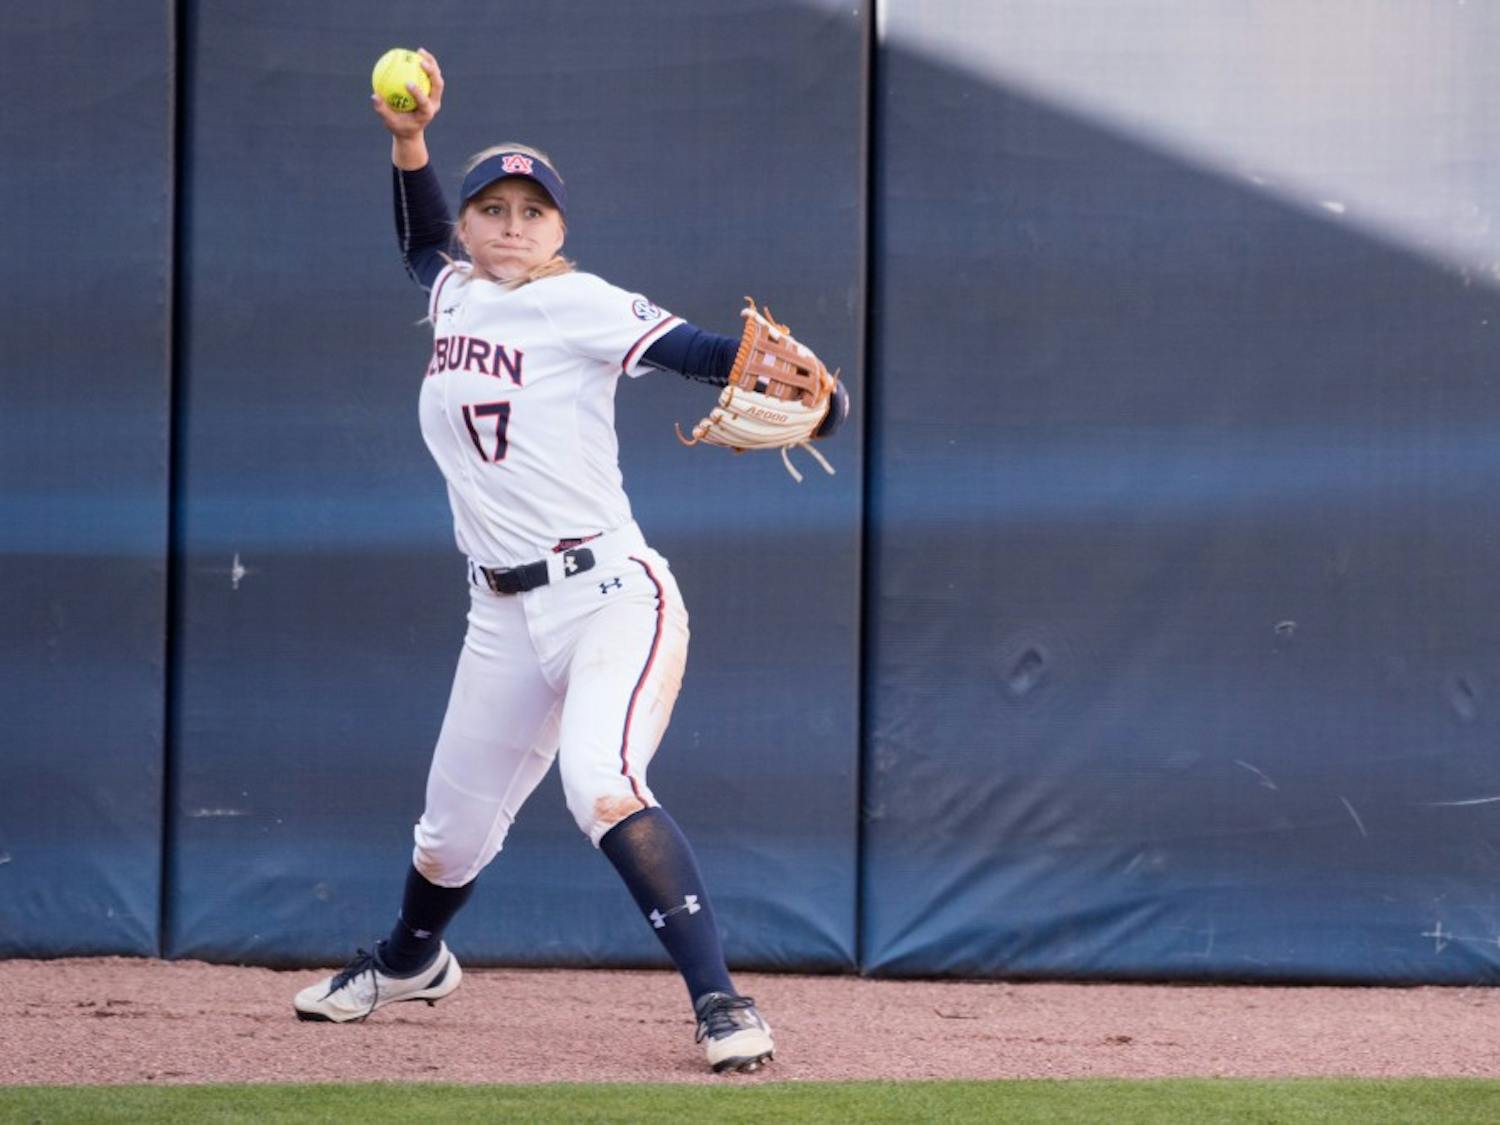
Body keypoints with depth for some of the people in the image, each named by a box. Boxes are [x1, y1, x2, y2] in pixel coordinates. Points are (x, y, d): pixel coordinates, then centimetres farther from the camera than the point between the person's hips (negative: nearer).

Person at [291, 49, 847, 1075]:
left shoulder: (576, 306, -10)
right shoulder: (456, 295, 11)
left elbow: (699, 351, -25)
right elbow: (423, 242, 35)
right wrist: (409, 141, 18)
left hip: (611, 595, -7)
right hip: (507, 616, 7)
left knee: (601, 786, -30)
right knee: (452, 830, 18)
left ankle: (722, 1004, -30)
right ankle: (411, 962, 49)